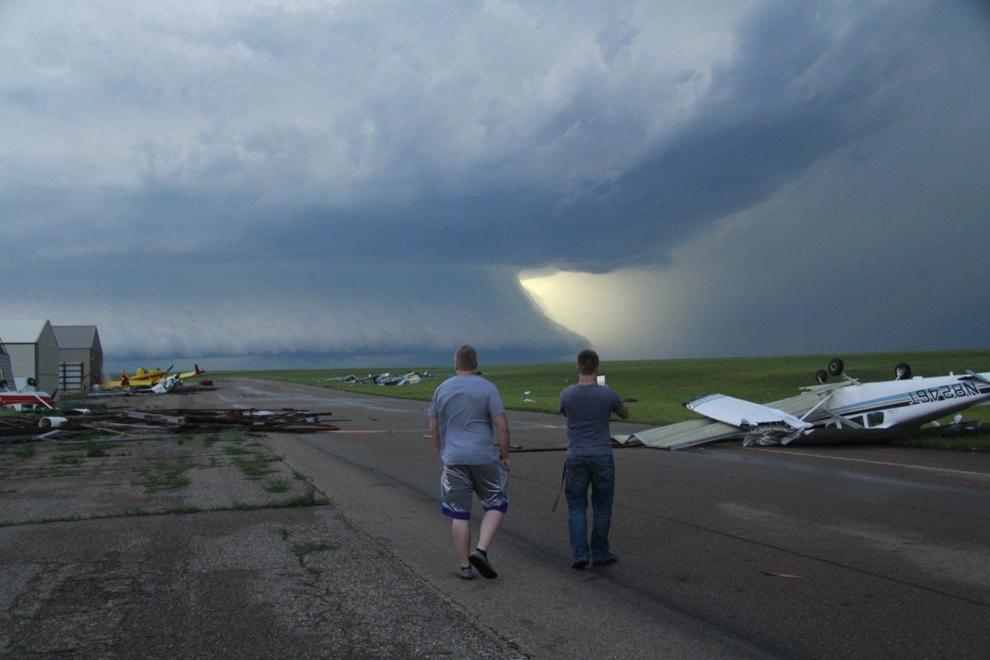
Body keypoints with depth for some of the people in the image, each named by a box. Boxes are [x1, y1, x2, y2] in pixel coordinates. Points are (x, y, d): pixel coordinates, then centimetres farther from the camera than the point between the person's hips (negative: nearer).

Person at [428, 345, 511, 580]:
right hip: (484, 458, -2)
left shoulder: (442, 389, 4)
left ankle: (465, 566, 13)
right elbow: (502, 427, -11)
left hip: (454, 460, 3)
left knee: (459, 515, 9)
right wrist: (505, 455, 2)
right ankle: (481, 551, -3)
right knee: (496, 505, 13)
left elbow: (433, 429, 8)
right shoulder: (487, 388, -5)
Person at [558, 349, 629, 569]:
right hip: (602, 458, 0)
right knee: (602, 507, 13)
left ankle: (579, 554, 2)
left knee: (576, 508, 10)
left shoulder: (566, 395, -7)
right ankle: (599, 553, 20)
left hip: (576, 458, 1)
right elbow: (625, 414, 12)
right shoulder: (607, 394, -9)